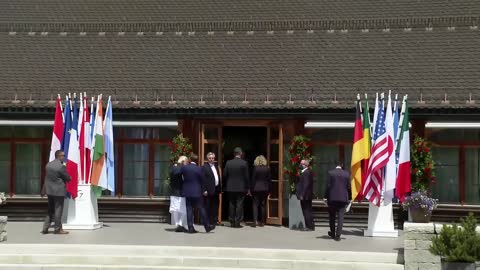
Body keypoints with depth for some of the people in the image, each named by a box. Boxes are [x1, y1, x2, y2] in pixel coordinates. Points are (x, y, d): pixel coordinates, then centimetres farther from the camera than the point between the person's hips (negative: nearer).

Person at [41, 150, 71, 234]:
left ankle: (45, 228, 15)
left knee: (50, 210, 15)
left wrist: (44, 190, 18)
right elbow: (67, 178, -11)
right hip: (59, 191, -7)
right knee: (58, 210, 1)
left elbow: (46, 177, 12)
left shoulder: (48, 165, 6)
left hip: (49, 190, 7)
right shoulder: (61, 166, -17)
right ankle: (58, 229, 6)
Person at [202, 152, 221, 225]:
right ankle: (208, 221, 2)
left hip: (216, 189, 7)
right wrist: (204, 190, -17)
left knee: (215, 206, 12)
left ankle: (215, 220, 19)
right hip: (209, 190, -7)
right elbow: (203, 180, -12)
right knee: (208, 207, -2)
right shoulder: (204, 167, -7)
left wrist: (220, 188, 12)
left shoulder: (216, 166, 15)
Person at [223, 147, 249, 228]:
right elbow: (246, 176, -6)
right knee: (239, 205, 1)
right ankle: (237, 222, -1)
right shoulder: (244, 163, -8)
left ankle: (232, 222, 12)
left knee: (231, 205, 10)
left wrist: (226, 186, 14)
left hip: (230, 188, 3)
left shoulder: (228, 163, 0)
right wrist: (247, 187, 2)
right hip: (241, 187, -3)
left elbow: (224, 175, 3)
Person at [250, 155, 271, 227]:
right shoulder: (267, 169, 0)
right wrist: (269, 190, 11)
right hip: (265, 189, 2)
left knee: (255, 205, 2)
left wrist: (251, 189, 1)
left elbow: (253, 179, -6)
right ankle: (262, 222, 10)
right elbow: (269, 180, 4)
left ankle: (255, 221, -11)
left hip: (256, 189, -2)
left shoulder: (255, 168, -7)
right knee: (263, 205, 9)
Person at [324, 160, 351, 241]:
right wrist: (349, 198, 11)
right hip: (343, 198, 1)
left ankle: (332, 233, 25)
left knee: (332, 216, 15)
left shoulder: (330, 172, -4)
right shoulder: (346, 174, 0)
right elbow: (349, 187, 2)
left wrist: (326, 197, -1)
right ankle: (338, 235, -3)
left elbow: (328, 186, -7)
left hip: (332, 198, -1)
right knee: (340, 217, 2)